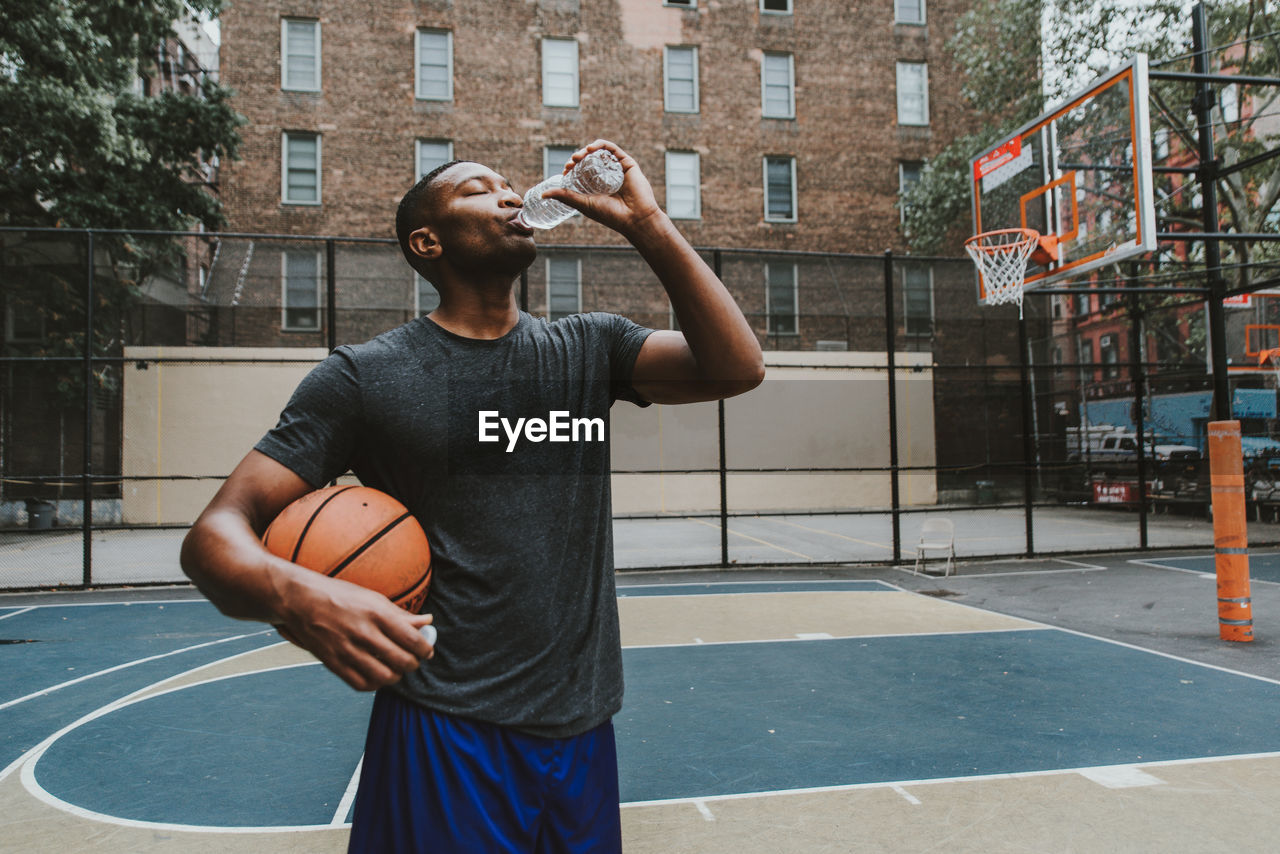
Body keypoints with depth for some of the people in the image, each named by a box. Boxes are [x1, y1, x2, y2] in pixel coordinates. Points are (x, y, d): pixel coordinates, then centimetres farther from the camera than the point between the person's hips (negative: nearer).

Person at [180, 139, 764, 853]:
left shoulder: (590, 348, 5)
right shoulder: (365, 375, -5)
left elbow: (737, 367, -8)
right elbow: (218, 532, -9)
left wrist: (647, 223, -11)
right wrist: (294, 595, -32)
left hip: (583, 730, 4)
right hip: (447, 737, -3)